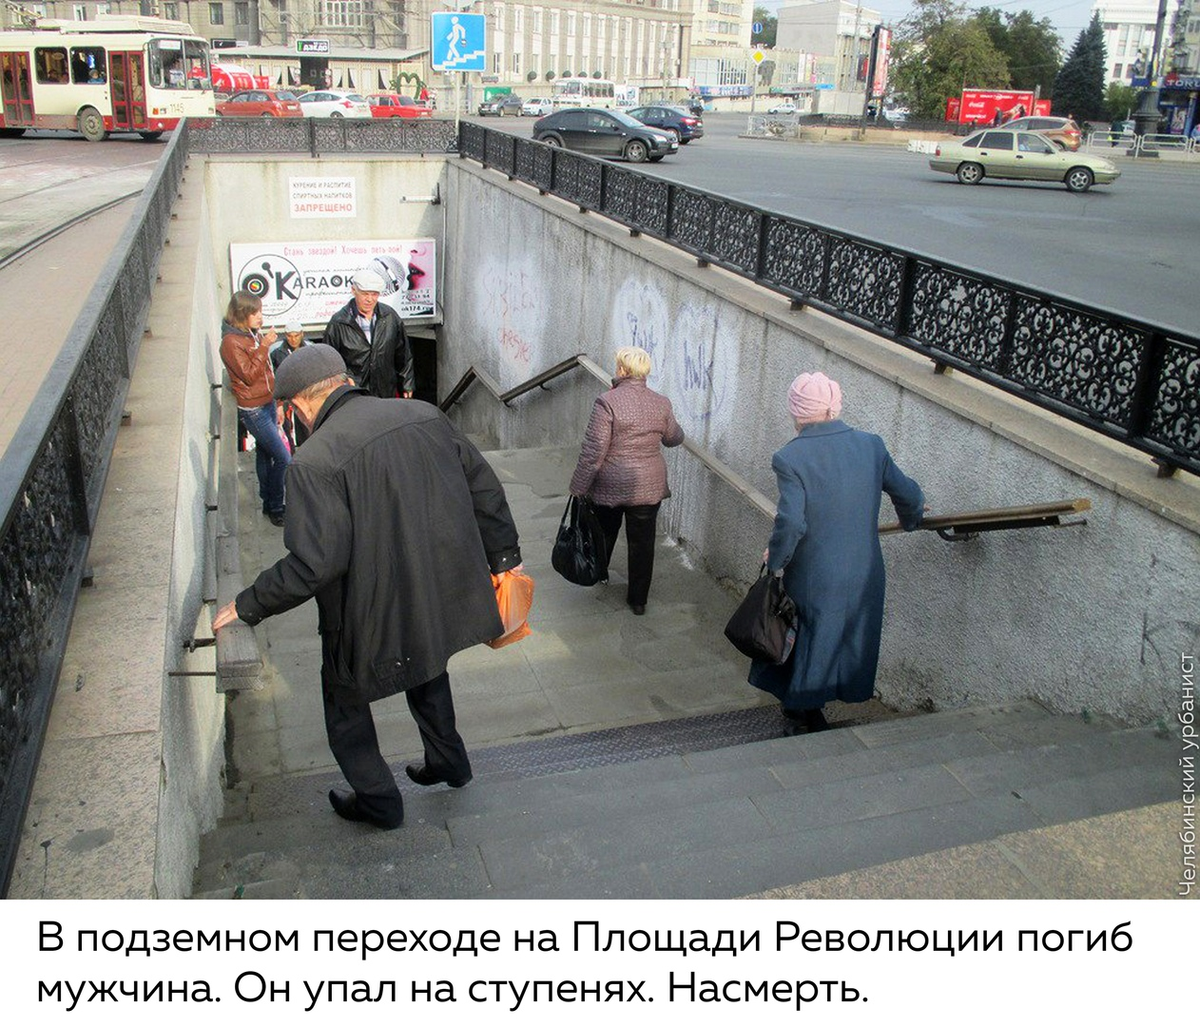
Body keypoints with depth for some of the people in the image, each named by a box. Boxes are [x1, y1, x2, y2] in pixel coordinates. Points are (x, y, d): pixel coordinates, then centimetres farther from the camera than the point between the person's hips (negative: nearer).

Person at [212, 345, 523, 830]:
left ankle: (379, 802, 37)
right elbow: (484, 489, 3)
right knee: (426, 667, 35)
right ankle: (448, 760, 50)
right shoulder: (425, 416, -3)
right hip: (442, 595, 6)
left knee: (345, 702, 21)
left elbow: (313, 563, -26)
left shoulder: (315, 462, -22)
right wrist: (504, 554, 16)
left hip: (372, 615, -6)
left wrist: (248, 606, -11)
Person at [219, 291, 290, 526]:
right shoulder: (231, 342, -15)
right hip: (253, 410, -8)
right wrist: (264, 347, -24)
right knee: (283, 458, -8)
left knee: (265, 454, 15)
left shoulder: (257, 335, 9)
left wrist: (278, 404, 20)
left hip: (267, 404, 8)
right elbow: (249, 375, -20)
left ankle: (268, 502, 26)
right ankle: (275, 506, 6)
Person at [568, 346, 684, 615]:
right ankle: (638, 599, 22)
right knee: (642, 543, 12)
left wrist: (578, 488, -9)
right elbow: (674, 438, 14)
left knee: (604, 534, 22)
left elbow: (593, 452, -18)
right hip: (649, 488, 2)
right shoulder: (661, 404, -4)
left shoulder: (607, 402, -18)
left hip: (610, 487, -2)